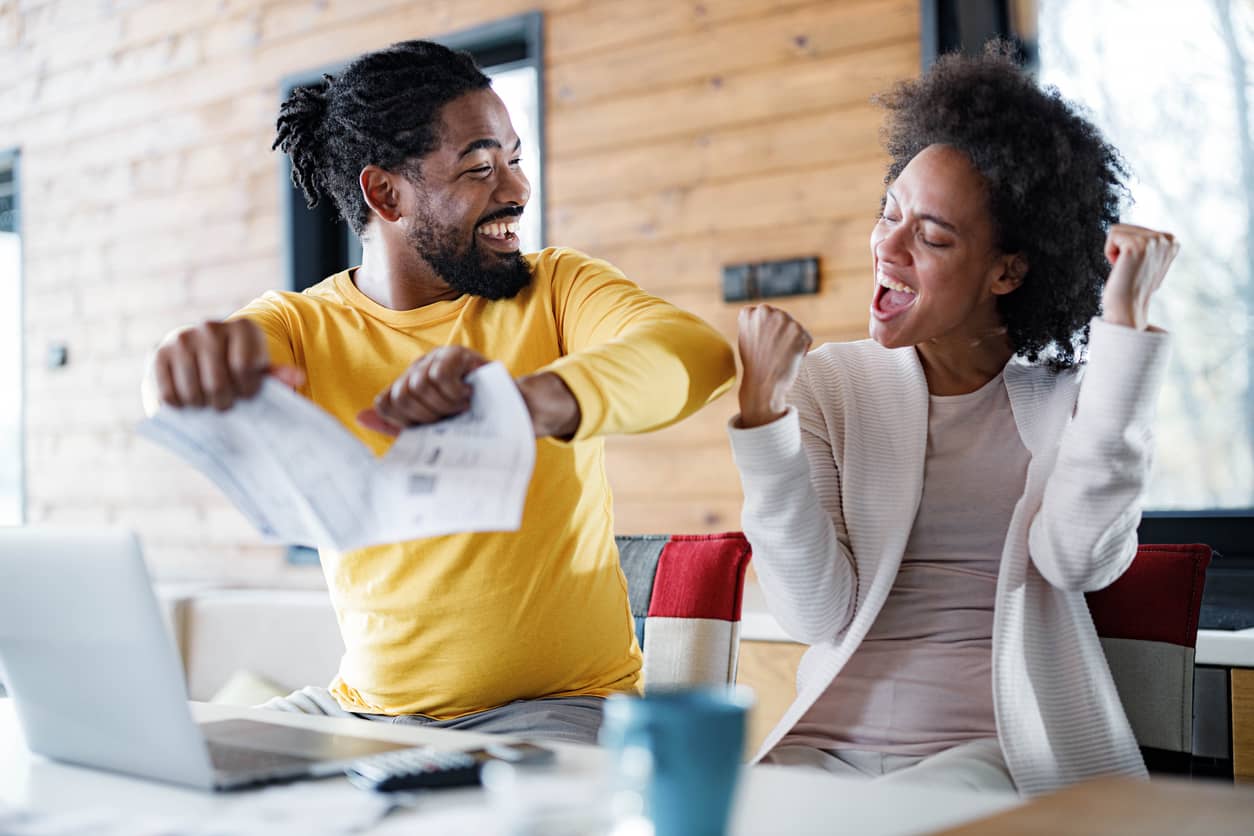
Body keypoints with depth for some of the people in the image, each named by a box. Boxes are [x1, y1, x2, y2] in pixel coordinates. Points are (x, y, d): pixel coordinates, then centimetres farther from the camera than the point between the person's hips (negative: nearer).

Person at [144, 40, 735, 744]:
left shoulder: (556, 291, -3)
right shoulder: (304, 328, 1)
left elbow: (698, 354, -24)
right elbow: (177, 393, -20)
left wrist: (523, 399, -45)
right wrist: (209, 356, -47)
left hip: (556, 706, -3)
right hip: (362, 705, 3)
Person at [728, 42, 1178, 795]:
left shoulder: (1076, 394, 4)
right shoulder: (829, 382, 5)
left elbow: (1079, 558, -16)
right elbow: (819, 613, -5)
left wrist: (1126, 318, -12)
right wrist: (765, 414, -15)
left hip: (997, 749, -1)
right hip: (830, 743, 2)